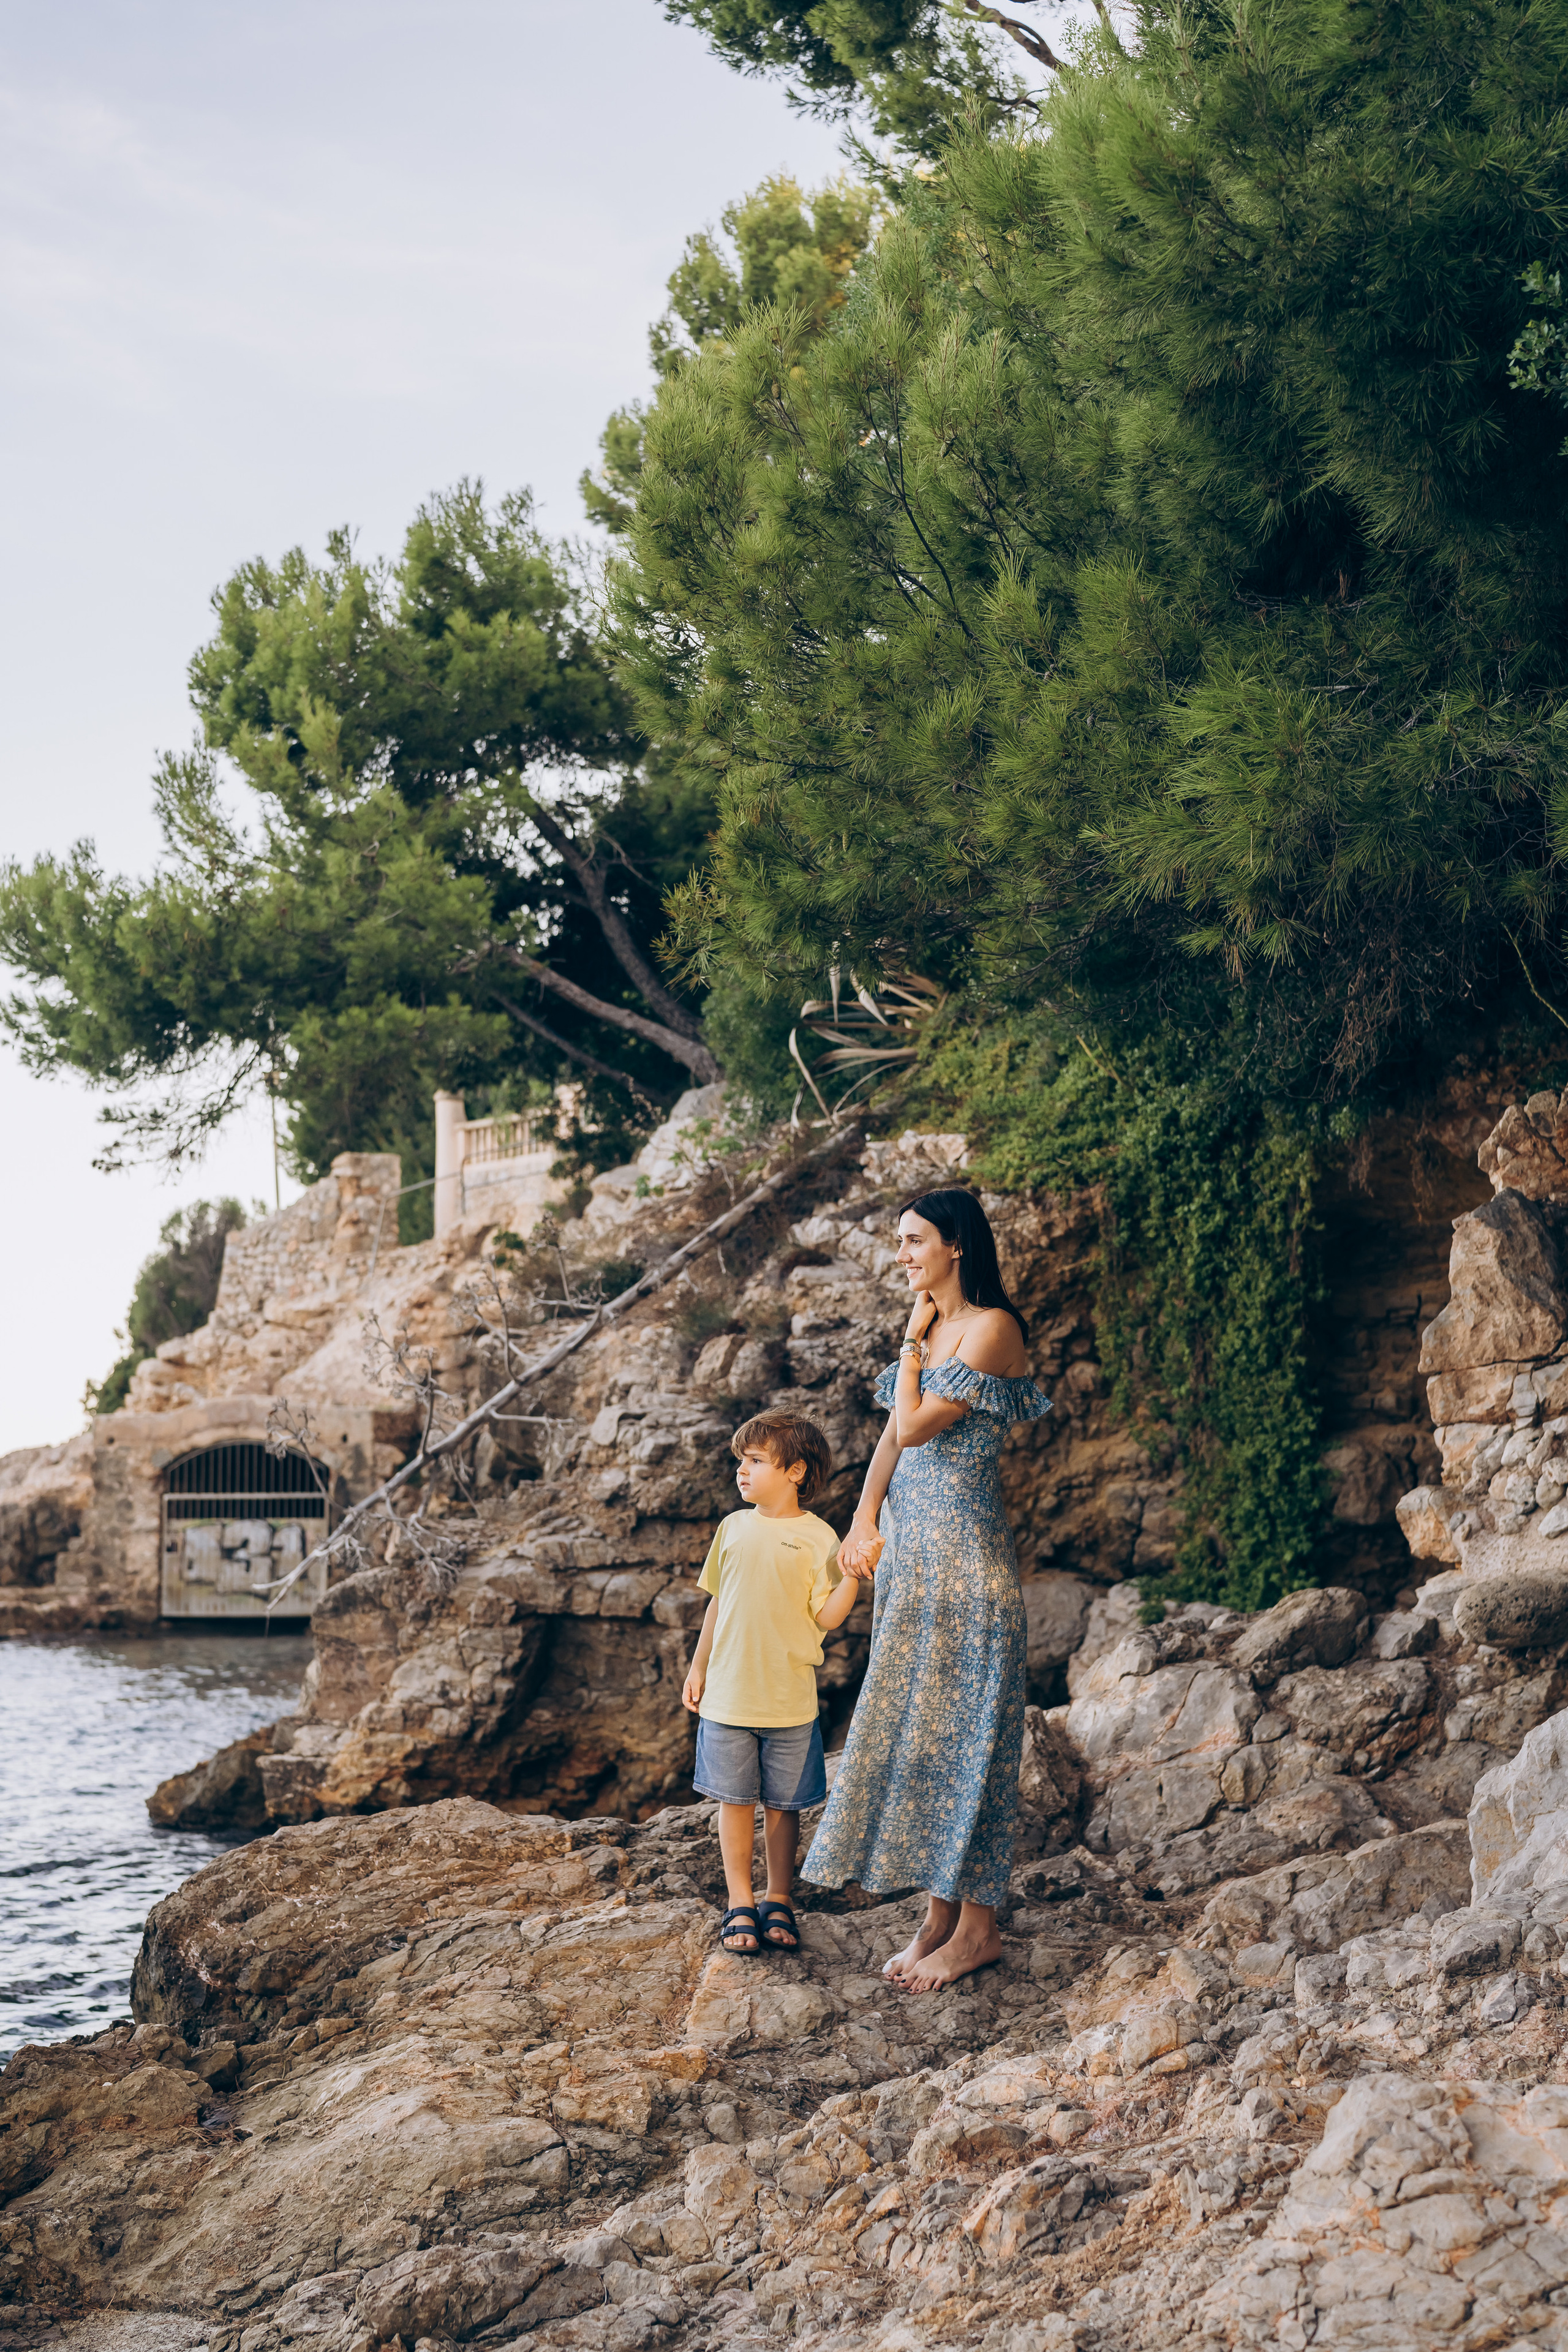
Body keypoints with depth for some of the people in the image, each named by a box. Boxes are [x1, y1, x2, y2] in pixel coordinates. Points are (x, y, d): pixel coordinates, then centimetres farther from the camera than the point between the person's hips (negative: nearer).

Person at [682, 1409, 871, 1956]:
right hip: (728, 1696, 3)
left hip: (789, 1701, -3)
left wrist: (853, 1575, -24)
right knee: (735, 1799, 7)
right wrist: (698, 1669, 15)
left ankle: (779, 1903, 21)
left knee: (782, 1804, 7)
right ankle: (740, 1905, 17)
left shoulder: (817, 1537, -6)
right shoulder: (734, 1528, 5)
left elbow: (826, 1618, -9)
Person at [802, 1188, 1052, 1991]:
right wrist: (863, 1523, 6)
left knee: (956, 1728, -4)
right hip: (907, 1547, 9)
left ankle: (976, 1925, 4)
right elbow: (894, 1434, 16)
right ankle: (938, 1915, 17)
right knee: (914, 1724, 10)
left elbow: (915, 1427, -17)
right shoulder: (935, 1328, 14)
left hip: (960, 1550, -9)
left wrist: (913, 1340, -5)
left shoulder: (990, 1328, -13)